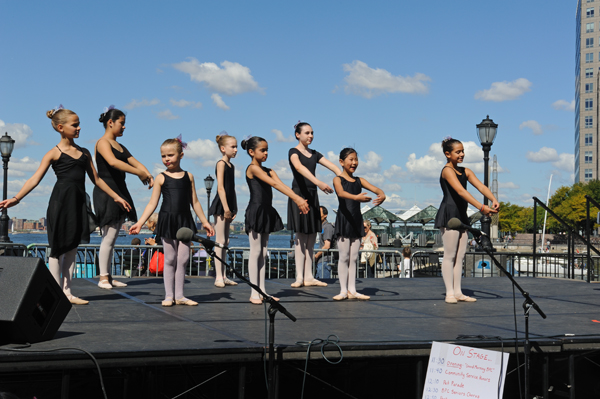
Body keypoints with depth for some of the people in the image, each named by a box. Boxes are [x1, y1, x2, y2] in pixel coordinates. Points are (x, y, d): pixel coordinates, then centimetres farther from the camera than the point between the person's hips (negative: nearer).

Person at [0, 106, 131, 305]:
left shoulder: (84, 153, 15)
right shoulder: (54, 153, -2)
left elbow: (96, 179, 21)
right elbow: (35, 179, -8)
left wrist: (116, 197, 21)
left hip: (79, 202, 6)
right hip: (61, 201, -6)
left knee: (72, 248, 8)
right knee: (58, 248, -1)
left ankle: (67, 292, 13)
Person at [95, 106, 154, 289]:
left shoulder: (120, 146, 20)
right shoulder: (103, 143, -8)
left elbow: (134, 162, 10)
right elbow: (113, 162, -27)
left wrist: (149, 175, -9)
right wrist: (139, 173, -29)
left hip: (120, 192, 9)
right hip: (106, 192, -9)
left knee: (113, 237, 9)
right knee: (108, 237, -9)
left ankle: (108, 277, 13)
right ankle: (103, 278, -5)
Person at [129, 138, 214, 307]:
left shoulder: (188, 176, 7)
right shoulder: (161, 178, 1)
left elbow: (194, 202, 13)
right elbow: (152, 203, 0)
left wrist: (205, 222, 13)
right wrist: (140, 223, -7)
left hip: (185, 221, 2)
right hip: (167, 221, -2)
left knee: (183, 259, 3)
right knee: (170, 259, 2)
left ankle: (179, 295, 12)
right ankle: (169, 295, 10)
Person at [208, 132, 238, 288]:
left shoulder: (231, 165, 16)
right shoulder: (221, 164, -9)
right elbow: (220, 187, -16)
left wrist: (234, 208, 14)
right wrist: (226, 208, -21)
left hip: (228, 205, 9)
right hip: (221, 205, -9)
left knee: (225, 241, 10)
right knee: (220, 240, -8)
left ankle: (223, 276, 14)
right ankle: (218, 277, -6)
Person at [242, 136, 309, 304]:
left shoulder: (268, 170, 15)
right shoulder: (252, 168, -10)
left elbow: (282, 185, 1)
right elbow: (274, 184, -20)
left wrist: (298, 199, -16)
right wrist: (296, 199, -27)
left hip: (267, 213, 8)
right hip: (256, 211, -8)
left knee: (263, 252, 9)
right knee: (255, 251, -5)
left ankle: (262, 291, 13)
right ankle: (254, 293, -2)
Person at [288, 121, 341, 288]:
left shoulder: (314, 154, 16)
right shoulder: (294, 152, -5)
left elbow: (332, 166, 5)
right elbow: (300, 168, -25)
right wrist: (318, 182, -40)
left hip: (313, 196, 7)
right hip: (299, 194, -7)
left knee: (311, 237, 4)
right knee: (301, 235, -9)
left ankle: (308, 277, 7)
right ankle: (299, 277, -8)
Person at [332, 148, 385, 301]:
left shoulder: (359, 180, 12)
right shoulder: (338, 179, -3)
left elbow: (375, 189, 1)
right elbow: (341, 193, -24)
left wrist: (382, 195, -23)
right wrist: (356, 197, -43)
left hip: (357, 221, 5)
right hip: (344, 220, -5)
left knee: (353, 257, 8)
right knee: (344, 257, -2)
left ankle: (352, 291, 12)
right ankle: (343, 291, 3)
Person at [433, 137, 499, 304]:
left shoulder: (465, 171, 14)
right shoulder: (447, 170, -11)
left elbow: (481, 186, 0)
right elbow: (461, 191, -25)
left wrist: (494, 200, -20)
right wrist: (481, 207, -34)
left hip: (461, 215, 8)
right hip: (448, 215, -8)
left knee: (460, 255, 8)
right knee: (450, 255, -5)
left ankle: (458, 292, 11)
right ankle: (450, 293, -2)